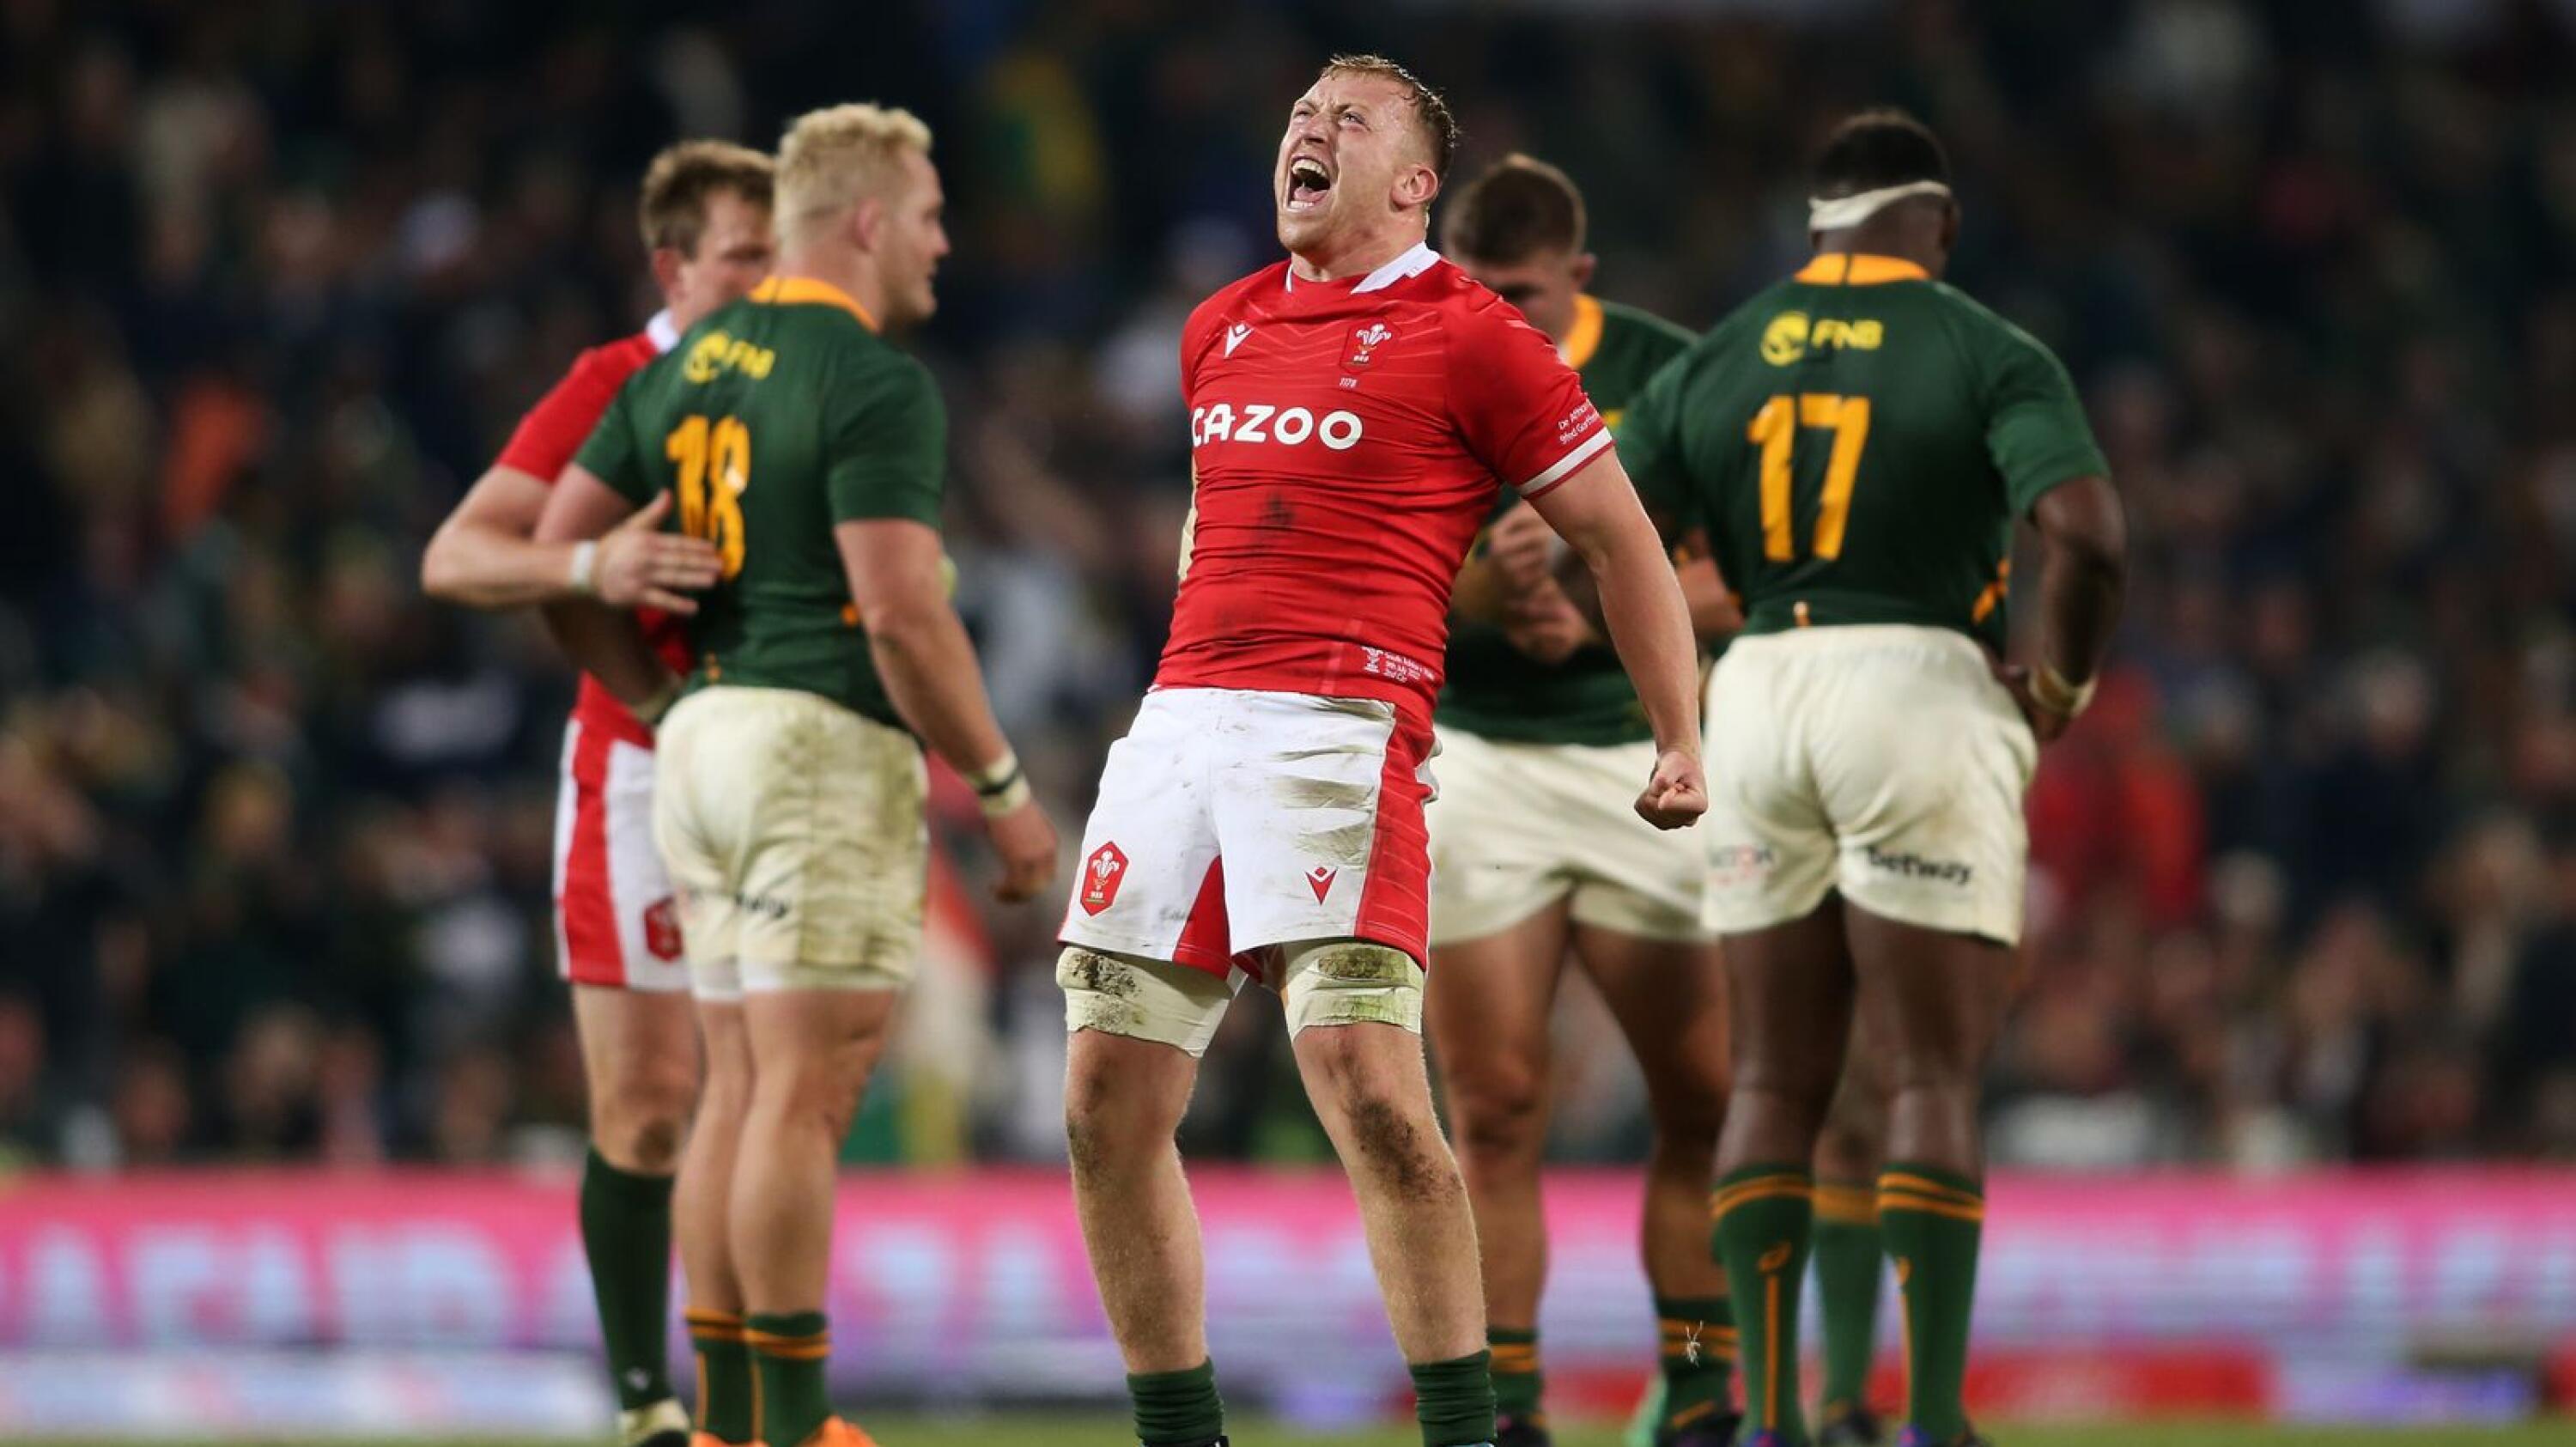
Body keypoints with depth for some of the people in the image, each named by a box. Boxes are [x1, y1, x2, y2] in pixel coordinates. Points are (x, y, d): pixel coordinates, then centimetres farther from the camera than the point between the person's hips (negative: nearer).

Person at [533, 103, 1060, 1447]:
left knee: (745, 1086, 12)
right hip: (827, 741, -8)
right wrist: (1003, 789, -11)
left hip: (707, 736, 8)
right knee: (808, 1092, -6)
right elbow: (900, 613, -19)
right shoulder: (876, 383, -12)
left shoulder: (689, 364, 12)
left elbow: (561, 554, 12)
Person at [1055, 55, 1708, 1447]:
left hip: (1341, 733, -6)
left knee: (1368, 1092, -19)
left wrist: (1680, 742, 0)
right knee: (1108, 1107, 1)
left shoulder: (1466, 333, 1)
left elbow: (1617, 534, 4)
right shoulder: (1219, 329, 19)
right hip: (1180, 718, 6)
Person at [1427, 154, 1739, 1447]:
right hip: (1467, 760, -1)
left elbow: (1732, 582, -2)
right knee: (1493, 1111, -3)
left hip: (1647, 760, 1)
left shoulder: (1664, 374, -2)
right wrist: (1485, 578, -29)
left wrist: (1591, 611, -17)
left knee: (1707, 1099, -1)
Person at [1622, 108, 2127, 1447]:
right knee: (1936, 1081, -1)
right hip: (1926, 697, -4)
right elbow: (2086, 530, -17)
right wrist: (2067, 682, 0)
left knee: (1775, 1084, 8)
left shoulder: (1713, 365, 11)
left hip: (1759, 698, 4)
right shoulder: (1988, 355, -2)